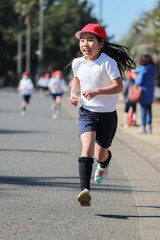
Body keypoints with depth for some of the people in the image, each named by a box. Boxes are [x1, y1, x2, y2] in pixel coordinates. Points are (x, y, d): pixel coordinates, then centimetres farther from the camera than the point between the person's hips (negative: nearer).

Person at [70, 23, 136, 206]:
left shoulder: (108, 62, -16)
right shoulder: (78, 63, -2)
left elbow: (119, 87, -23)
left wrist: (96, 91, -35)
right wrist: (73, 93, 3)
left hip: (107, 114, -2)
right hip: (86, 112, 2)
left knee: (101, 154, 13)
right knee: (87, 147, -23)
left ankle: (104, 165, 54)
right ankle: (85, 190, -30)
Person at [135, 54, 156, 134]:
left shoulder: (143, 69, -14)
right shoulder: (153, 69, 7)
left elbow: (140, 82, -15)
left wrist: (136, 79, 7)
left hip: (144, 91, -7)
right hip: (151, 92, 7)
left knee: (143, 110, -3)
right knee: (149, 110, 11)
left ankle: (143, 127, -2)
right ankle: (149, 127, 13)